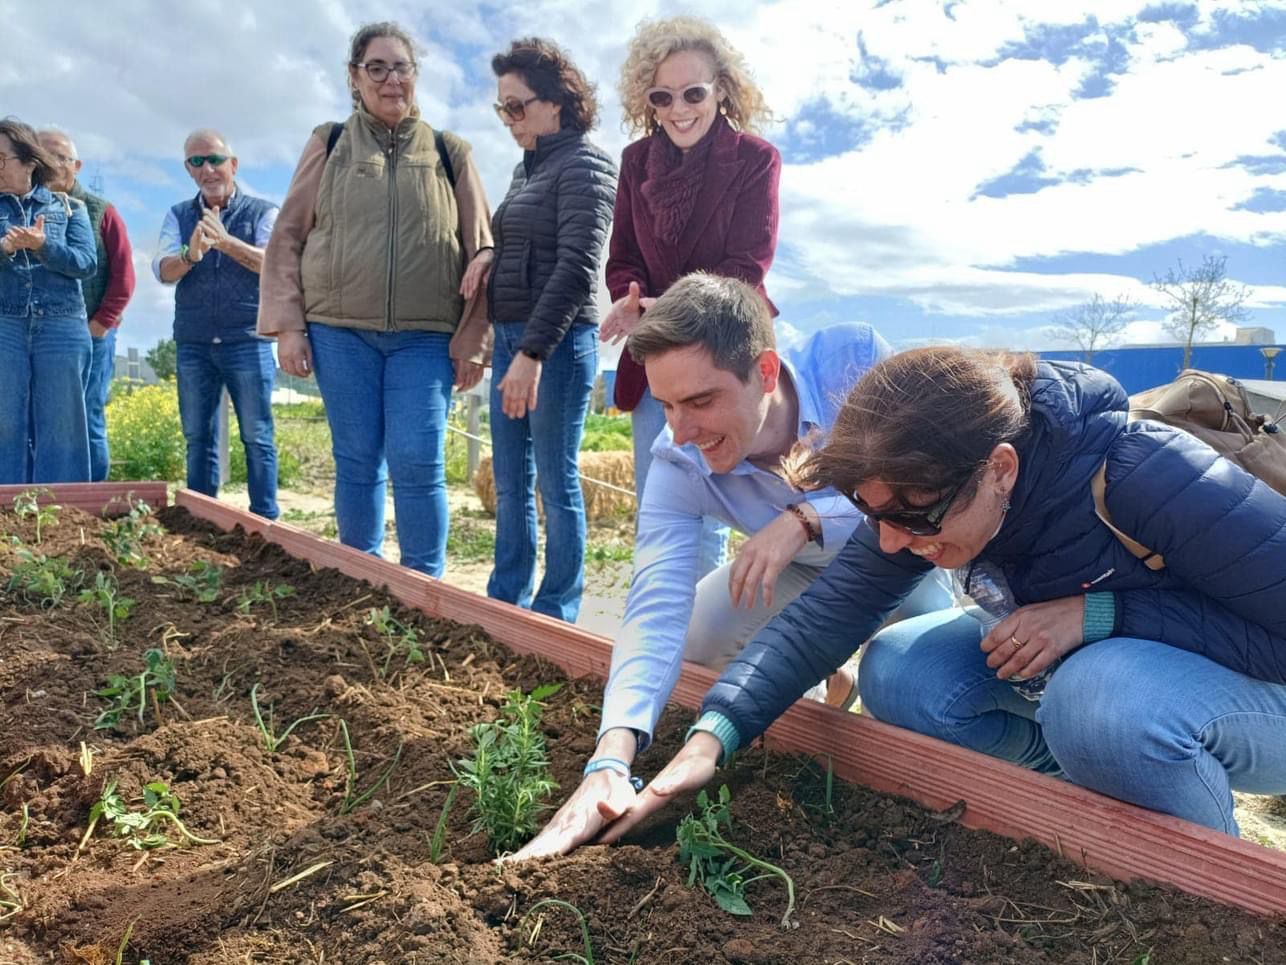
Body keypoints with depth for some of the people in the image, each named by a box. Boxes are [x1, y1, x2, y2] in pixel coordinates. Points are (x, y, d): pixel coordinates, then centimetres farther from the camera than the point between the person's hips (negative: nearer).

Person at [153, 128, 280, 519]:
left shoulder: (263, 212, 3)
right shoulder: (178, 215, 12)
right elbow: (162, 271, -3)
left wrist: (226, 242, -29)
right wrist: (190, 254, -25)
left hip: (248, 341, -3)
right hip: (193, 343, 3)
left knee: (257, 438, -1)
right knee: (198, 439, 8)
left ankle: (264, 522, 5)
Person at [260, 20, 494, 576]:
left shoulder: (450, 154, 10)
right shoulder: (329, 145, 10)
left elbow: (480, 249, 7)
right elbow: (288, 236, 9)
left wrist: (474, 340, -1)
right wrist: (287, 325, 1)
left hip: (426, 337, -1)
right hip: (341, 331, 1)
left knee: (417, 463, -7)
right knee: (357, 462, 5)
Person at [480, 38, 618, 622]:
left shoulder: (584, 165, -7)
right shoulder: (528, 168, 17)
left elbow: (576, 267, -17)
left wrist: (533, 352, -22)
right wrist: (488, 254, 4)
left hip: (556, 341, -8)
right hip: (509, 336, 8)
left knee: (556, 483, -2)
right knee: (509, 484, 11)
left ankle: (554, 618, 8)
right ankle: (505, 602, 22)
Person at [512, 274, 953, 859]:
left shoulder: (853, 358, -36)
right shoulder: (678, 464, -30)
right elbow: (655, 612, -38)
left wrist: (806, 519, -48)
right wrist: (610, 763, -52)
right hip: (807, 566, 3)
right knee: (697, 640, -13)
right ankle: (828, 676, 14)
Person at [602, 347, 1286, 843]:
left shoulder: (1149, 478, -35)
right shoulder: (922, 494, -18)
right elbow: (831, 610, -20)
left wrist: (1100, 613, -35)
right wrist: (712, 735, -30)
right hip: (1079, 667, 5)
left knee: (1107, 697, -38)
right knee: (897, 673, -16)